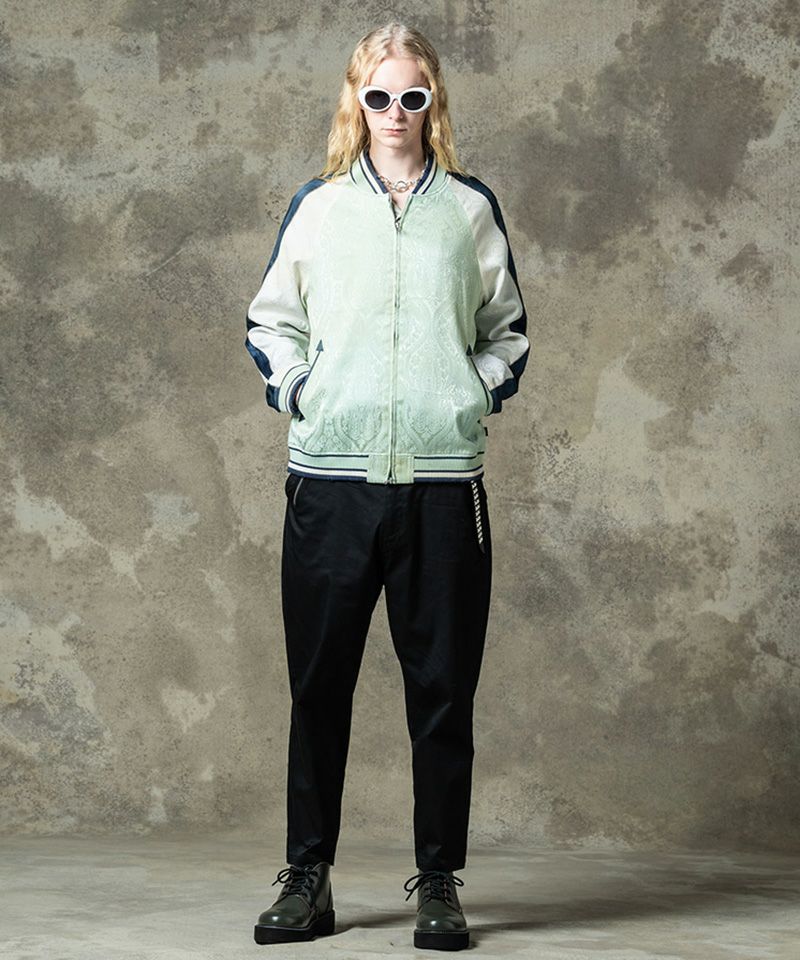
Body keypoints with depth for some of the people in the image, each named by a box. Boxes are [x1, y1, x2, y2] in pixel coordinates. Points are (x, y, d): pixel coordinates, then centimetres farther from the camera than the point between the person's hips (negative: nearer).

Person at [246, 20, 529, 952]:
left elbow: (507, 330, 18)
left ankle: (438, 885, 11)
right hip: (330, 475, 0)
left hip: (443, 480, 0)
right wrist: (298, 388, 1)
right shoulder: (316, 206, 10)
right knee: (318, 684, 3)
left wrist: (478, 391, 2)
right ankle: (307, 879, 12)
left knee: (443, 687, 2)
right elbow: (269, 322, 16)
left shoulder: (470, 208, 11)